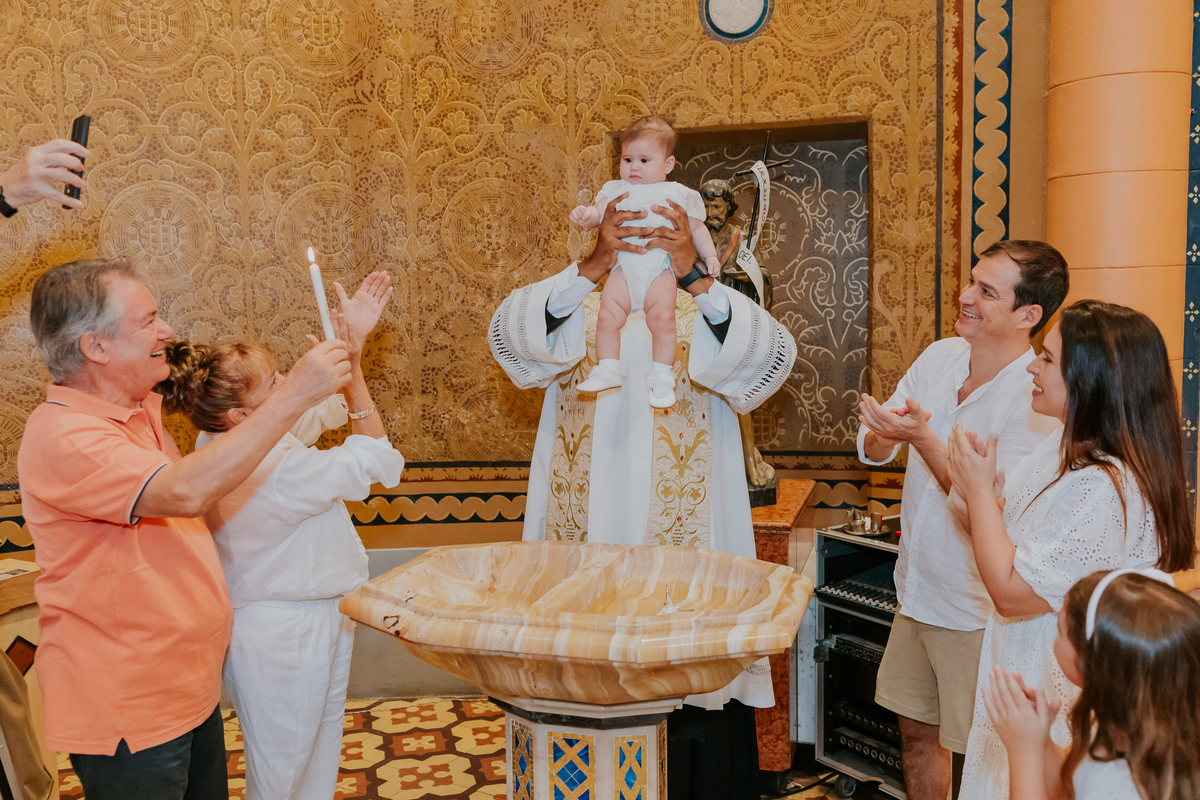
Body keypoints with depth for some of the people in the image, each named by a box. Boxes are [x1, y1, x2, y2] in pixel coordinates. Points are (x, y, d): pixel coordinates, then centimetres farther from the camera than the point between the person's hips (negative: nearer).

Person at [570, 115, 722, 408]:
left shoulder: (677, 194, 15)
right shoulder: (617, 190, 18)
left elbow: (696, 227, 21)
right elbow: (599, 214, 9)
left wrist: (710, 255, 9)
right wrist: (585, 215, -14)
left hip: (660, 267, -1)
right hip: (623, 265, 2)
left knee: (662, 318, -15)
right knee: (608, 316, -11)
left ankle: (661, 376, -2)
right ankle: (608, 369, 5)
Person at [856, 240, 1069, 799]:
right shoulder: (939, 357, 0)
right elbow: (871, 449, 4)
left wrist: (923, 438, -32)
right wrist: (887, 432, -18)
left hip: (978, 610, -6)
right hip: (918, 589, 6)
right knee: (916, 731, 20)